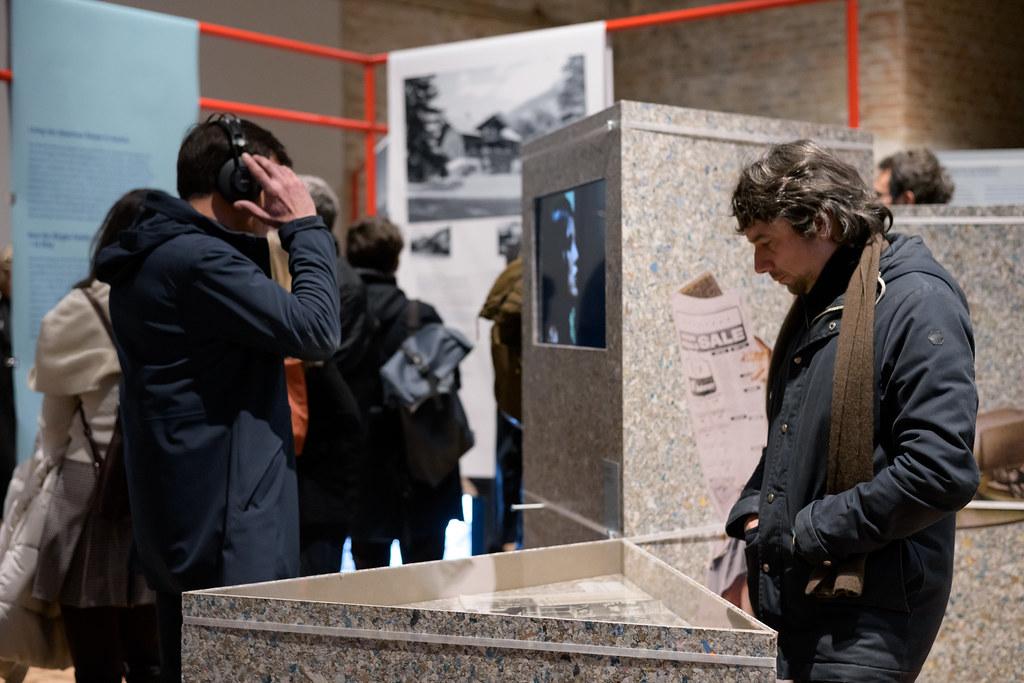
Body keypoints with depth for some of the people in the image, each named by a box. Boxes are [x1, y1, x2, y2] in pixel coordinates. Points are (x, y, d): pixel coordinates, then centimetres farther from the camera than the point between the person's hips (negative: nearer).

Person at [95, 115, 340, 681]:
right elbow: (316, 332, -16)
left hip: (179, 527, 10)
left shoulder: (150, 260, 17)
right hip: (230, 529, -10)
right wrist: (306, 228, -9)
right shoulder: (198, 259, -16)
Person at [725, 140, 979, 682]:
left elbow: (941, 471, -22)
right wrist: (752, 510, 7)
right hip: (798, 605, 8)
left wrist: (810, 531, -15)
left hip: (868, 617, -8)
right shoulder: (815, 307, 15)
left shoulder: (916, 302, -13)